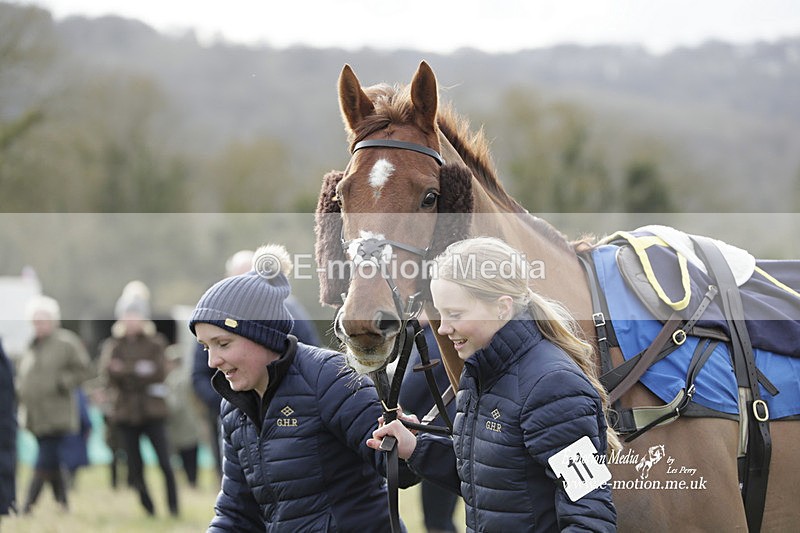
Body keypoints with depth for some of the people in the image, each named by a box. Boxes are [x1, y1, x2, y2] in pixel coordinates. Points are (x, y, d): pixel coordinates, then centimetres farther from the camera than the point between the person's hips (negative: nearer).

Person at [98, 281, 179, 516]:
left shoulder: (155, 343, 6)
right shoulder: (112, 345, 9)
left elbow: (160, 372, -7)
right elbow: (108, 373, -3)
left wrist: (126, 371, -15)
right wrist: (141, 371, -15)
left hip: (152, 410, -2)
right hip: (126, 412, 2)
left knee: (165, 464, -11)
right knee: (136, 468, 3)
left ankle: (173, 508, -5)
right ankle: (149, 510, 13)